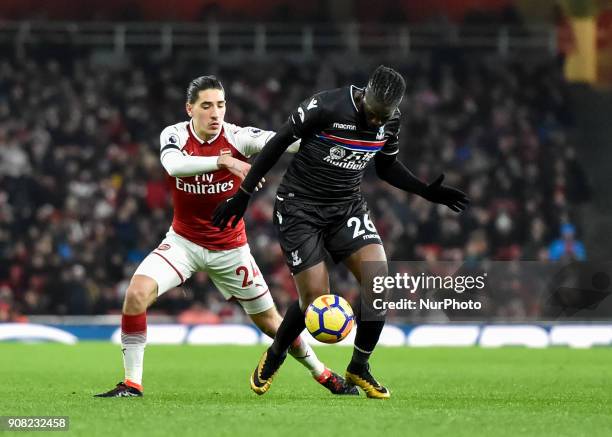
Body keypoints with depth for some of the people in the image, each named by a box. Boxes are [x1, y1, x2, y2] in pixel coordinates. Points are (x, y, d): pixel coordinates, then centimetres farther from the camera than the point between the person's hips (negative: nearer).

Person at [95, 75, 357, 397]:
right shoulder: (174, 135, -15)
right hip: (184, 241, 0)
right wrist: (223, 160, -52)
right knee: (137, 292, -23)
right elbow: (173, 165, -37)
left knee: (269, 320, 8)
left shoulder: (237, 137, -16)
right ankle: (131, 383, -12)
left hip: (230, 249, 0)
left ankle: (322, 374, 30)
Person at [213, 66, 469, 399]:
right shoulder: (326, 107, -22)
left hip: (347, 207, 5)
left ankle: (359, 367, 4)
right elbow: (279, 143, -12)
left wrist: (426, 191, 2)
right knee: (315, 298, -11)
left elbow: (387, 167, 15)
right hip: (299, 207, -5)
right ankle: (274, 356, 21)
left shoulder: (390, 122, -3)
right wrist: (243, 194, -9)